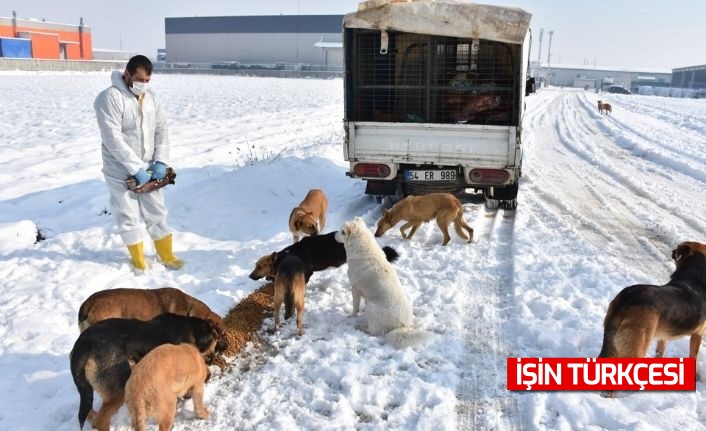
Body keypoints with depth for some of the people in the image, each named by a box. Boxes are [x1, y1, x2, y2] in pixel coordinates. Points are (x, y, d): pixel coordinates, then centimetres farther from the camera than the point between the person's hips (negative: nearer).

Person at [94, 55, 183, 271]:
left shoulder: (151, 97, 4)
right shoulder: (110, 98, -16)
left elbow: (161, 130, 5)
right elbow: (113, 139, -22)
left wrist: (161, 162, -9)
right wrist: (136, 168, -24)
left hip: (148, 169, 5)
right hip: (121, 172, -5)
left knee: (157, 213, 13)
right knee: (128, 217, 7)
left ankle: (166, 255, 27)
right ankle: (138, 260, 23)